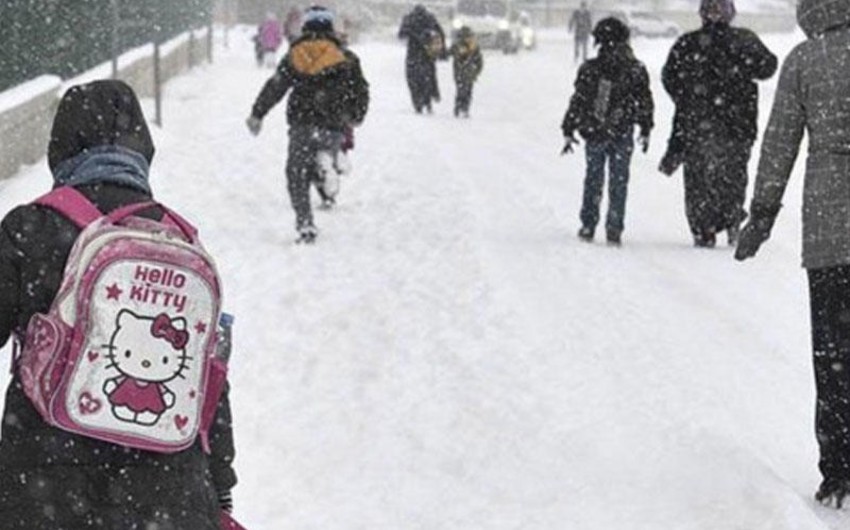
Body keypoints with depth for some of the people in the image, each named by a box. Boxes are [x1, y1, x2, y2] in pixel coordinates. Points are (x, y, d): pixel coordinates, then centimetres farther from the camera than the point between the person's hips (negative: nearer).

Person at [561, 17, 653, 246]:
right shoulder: (636, 70, -3)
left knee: (593, 180, 13)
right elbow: (645, 103, 4)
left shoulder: (589, 70, -8)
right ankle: (614, 229, 5)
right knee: (618, 183, 8)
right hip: (623, 136, 0)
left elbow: (577, 102, -5)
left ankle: (588, 226, 14)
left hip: (594, 134, 0)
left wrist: (568, 131, 3)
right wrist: (645, 131, 15)